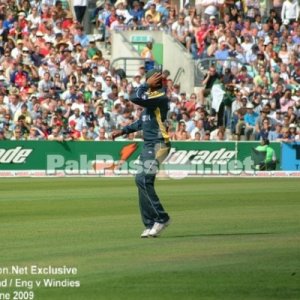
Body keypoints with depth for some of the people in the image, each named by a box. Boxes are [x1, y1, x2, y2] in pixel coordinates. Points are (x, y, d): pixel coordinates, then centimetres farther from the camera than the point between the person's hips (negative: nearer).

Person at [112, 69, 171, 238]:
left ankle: (161, 218, -12)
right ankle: (150, 225, 11)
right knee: (144, 182, 8)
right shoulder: (152, 98, 17)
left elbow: (135, 98, -24)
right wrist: (123, 131, 26)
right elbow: (142, 122, 27)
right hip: (149, 146, 10)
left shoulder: (160, 97, -13)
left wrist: (146, 85, -12)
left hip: (158, 145, -10)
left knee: (142, 180, -18)